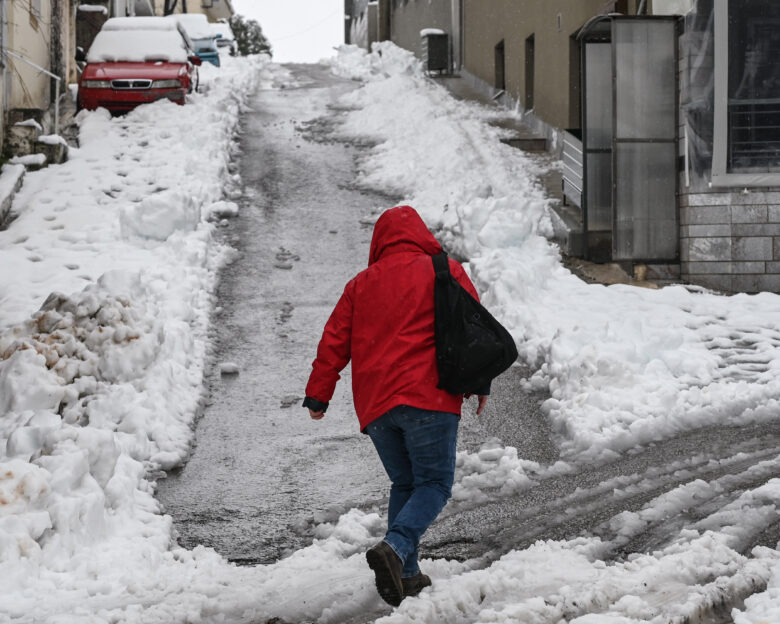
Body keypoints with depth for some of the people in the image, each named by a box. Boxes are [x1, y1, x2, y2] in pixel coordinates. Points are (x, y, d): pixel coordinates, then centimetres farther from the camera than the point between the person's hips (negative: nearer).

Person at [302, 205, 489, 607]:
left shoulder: (361, 283, 16)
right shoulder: (445, 272, 8)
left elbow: (334, 342, 15)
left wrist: (318, 395, 20)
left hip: (374, 405, 4)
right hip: (427, 398, -4)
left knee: (404, 484, 16)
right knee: (434, 484, -1)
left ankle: (407, 575, 7)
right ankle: (395, 549, -26)